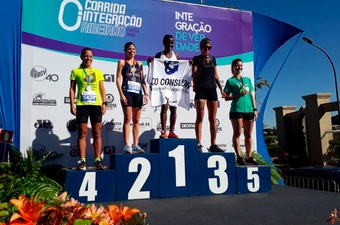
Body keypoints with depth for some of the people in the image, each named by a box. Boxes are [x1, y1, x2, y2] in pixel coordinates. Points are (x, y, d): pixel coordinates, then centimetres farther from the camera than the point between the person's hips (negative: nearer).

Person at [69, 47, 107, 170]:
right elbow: (72, 89, 5)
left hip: (96, 105, 2)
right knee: (82, 133, 1)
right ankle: (82, 161, 5)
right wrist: (72, 104, -5)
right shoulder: (76, 71, 7)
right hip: (81, 105, -2)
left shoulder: (98, 72, 13)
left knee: (97, 133, 2)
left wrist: (104, 103, 0)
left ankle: (97, 160, 9)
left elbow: (102, 89, 11)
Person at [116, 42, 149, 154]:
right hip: (127, 92, -4)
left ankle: (135, 145, 9)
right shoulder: (122, 62, 7)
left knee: (136, 120, 4)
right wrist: (121, 94, -12)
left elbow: (142, 80, 16)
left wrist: (146, 94, 5)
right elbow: (118, 79, -1)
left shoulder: (139, 64, 19)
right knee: (127, 119, -8)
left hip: (138, 93, 4)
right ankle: (127, 145, -7)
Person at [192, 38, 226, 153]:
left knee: (213, 119, 3)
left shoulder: (213, 59, 19)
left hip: (212, 89, 4)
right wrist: (203, 65, -13)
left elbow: (216, 75, 20)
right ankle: (199, 144, -5)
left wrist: (221, 89, 14)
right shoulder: (196, 59, 6)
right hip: (201, 89, -4)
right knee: (200, 117, -7)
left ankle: (213, 145, 8)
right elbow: (194, 75, -2)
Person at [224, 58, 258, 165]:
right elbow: (226, 97, -2)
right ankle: (239, 157, 4)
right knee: (237, 134, -1)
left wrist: (255, 109, 10)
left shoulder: (247, 79, 16)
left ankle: (249, 157, 15)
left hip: (248, 110, 5)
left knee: (248, 134, 7)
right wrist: (239, 95, -14)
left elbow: (252, 95, 16)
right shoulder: (230, 81, 3)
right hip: (236, 110, -5)